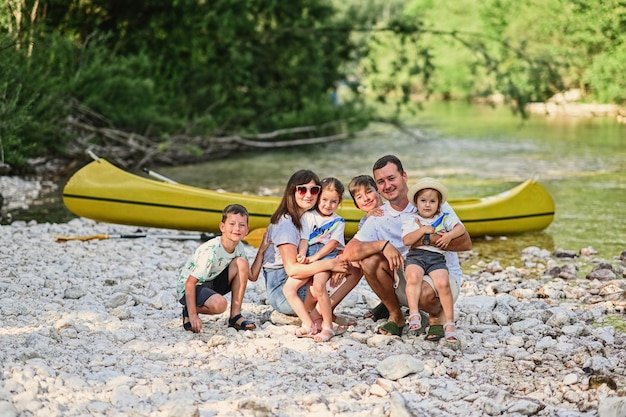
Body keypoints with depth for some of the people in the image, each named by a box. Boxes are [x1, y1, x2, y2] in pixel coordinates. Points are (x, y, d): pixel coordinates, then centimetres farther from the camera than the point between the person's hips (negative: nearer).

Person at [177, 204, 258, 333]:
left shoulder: (239, 247, -5)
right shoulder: (210, 251, -29)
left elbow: (252, 277, 1)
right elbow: (190, 283, -29)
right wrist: (193, 315, -32)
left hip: (212, 283, 8)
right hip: (189, 288, -8)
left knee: (241, 263, -14)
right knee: (219, 304, -37)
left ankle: (235, 316, -8)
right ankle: (188, 311, -4)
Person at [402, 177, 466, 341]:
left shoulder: (445, 218, 17)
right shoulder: (410, 219, 13)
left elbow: (461, 228, 5)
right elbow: (406, 240, -1)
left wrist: (449, 235, -13)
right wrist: (423, 230, -9)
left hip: (437, 257, 1)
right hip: (415, 255, 0)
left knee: (443, 283, -25)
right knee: (413, 276, -34)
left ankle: (450, 323, -16)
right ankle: (414, 315, -34)